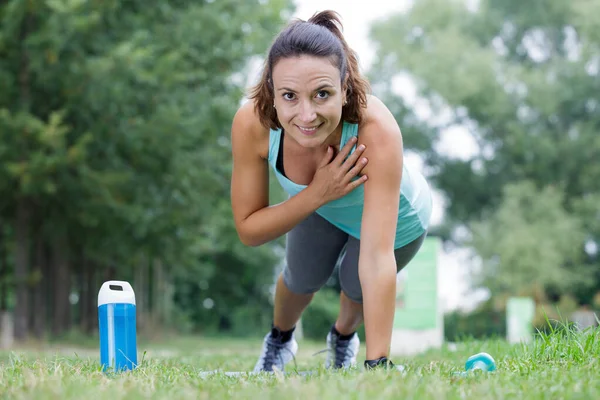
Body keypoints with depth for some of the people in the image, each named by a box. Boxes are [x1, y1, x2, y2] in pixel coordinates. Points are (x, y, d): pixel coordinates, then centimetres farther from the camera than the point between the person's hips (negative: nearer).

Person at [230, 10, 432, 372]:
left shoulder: (377, 131, -47)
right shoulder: (251, 123, -38)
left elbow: (377, 259, -51)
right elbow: (248, 230, -27)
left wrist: (377, 363, -56)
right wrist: (317, 194, -43)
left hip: (397, 219, -2)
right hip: (316, 206, 2)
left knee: (358, 289, 15)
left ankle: (344, 336, 54)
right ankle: (280, 339, 54)